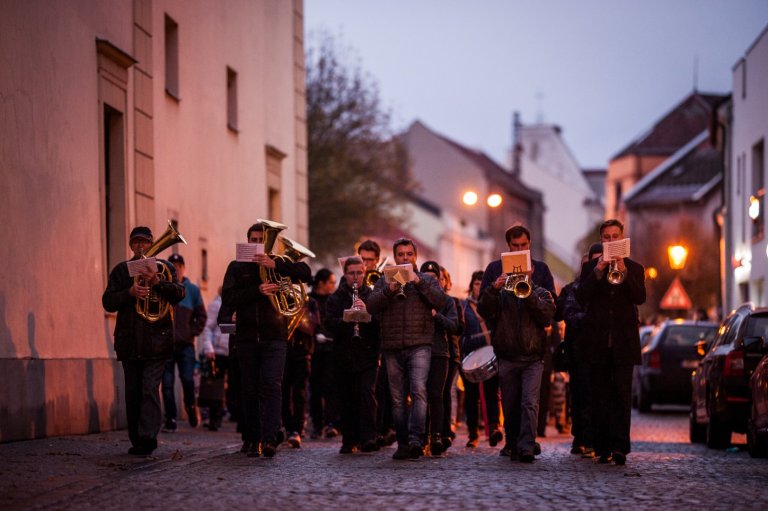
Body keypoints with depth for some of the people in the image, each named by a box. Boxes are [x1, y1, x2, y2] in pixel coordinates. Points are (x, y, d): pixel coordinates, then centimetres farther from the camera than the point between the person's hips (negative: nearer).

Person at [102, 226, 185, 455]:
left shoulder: (164, 267, 9)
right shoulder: (121, 270, 14)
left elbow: (178, 294, -4)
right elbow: (108, 302, 4)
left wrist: (157, 282, -21)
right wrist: (130, 292, -14)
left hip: (156, 340, -3)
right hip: (129, 341, 3)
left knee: (150, 389, -15)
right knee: (133, 392, 6)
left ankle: (147, 437, -23)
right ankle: (137, 440, 12)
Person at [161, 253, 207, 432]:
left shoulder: (192, 290, 8)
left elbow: (201, 316, 12)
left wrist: (193, 332, 2)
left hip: (185, 344, 1)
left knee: (188, 380, -8)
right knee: (167, 383, -1)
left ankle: (191, 407, 19)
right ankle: (170, 420, 3)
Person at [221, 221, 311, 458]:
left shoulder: (281, 263, 10)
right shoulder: (237, 267, 11)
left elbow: (305, 272, -8)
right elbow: (227, 299, -1)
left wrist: (275, 265, -17)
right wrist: (257, 291, -14)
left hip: (274, 334, -2)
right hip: (247, 335, 2)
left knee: (271, 385, -14)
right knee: (249, 389, 5)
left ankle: (270, 439, -21)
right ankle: (251, 439, 12)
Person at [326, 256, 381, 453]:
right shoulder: (336, 298, 9)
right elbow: (329, 323, -4)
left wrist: (367, 313, -19)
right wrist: (347, 319, -22)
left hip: (367, 355, -2)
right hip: (343, 355, 2)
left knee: (367, 393, -14)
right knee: (346, 399, 5)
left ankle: (368, 439, -17)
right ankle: (349, 441, 13)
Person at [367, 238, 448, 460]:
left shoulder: (426, 280, 13)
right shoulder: (384, 282, 16)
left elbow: (441, 302, -3)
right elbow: (371, 306, 1)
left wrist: (419, 283, -11)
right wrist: (389, 290, -14)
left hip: (419, 345, -2)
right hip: (392, 348, 3)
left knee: (418, 390, -19)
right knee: (398, 398, 3)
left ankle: (415, 439, -27)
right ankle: (403, 444, 7)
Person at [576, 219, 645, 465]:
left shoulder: (634, 268, 10)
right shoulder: (590, 267, 11)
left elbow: (640, 297, -6)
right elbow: (581, 298, -4)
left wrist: (624, 272, -16)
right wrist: (598, 272, -13)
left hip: (624, 342, -1)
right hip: (598, 341, 1)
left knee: (622, 395, -8)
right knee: (600, 396, 2)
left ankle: (619, 447, -14)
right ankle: (602, 447, 4)